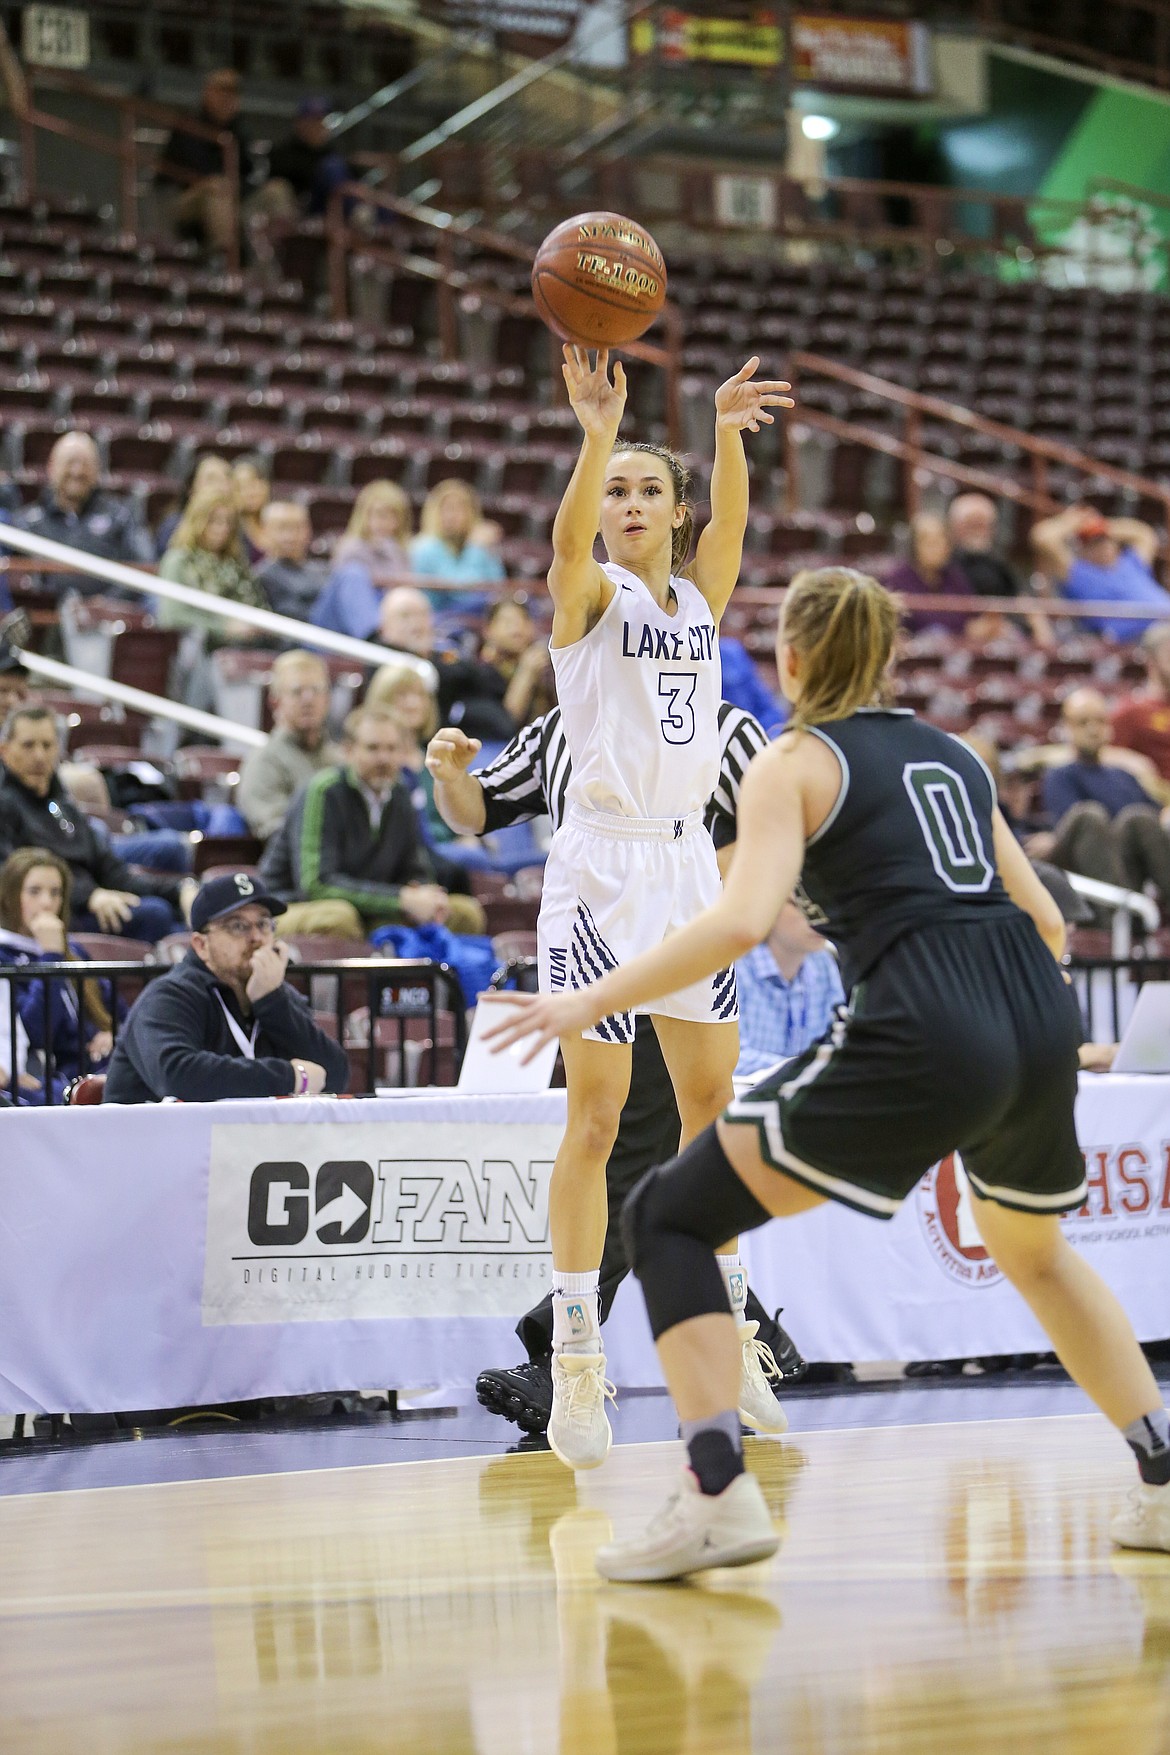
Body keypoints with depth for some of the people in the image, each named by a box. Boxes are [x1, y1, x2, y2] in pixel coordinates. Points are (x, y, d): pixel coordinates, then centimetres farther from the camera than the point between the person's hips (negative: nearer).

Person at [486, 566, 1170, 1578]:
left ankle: (719, 1497, -11)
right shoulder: (952, 754, 23)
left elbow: (740, 924, -11)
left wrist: (594, 1001, -4)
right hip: (1039, 1014, 7)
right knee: (1034, 1249, 35)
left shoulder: (795, 764, 6)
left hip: (920, 1038, -7)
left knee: (670, 1218, 4)